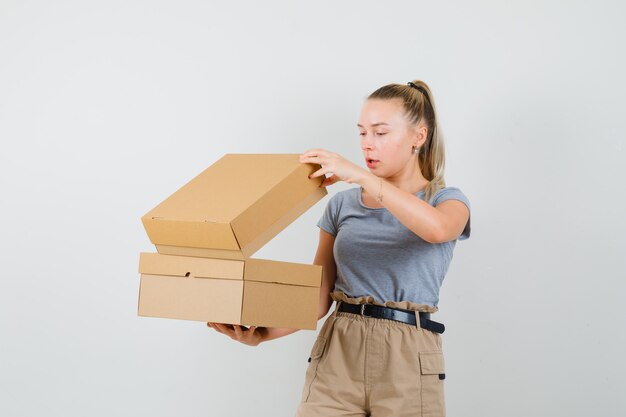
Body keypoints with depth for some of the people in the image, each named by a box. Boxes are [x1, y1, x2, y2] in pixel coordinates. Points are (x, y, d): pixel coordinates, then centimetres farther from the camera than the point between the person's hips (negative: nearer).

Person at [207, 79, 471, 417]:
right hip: (337, 352, 2)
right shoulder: (342, 204, 13)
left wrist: (359, 174, -21)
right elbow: (319, 297, 8)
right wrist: (261, 334, -9)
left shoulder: (447, 200, 4)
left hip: (409, 358, -2)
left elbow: (437, 229, -22)